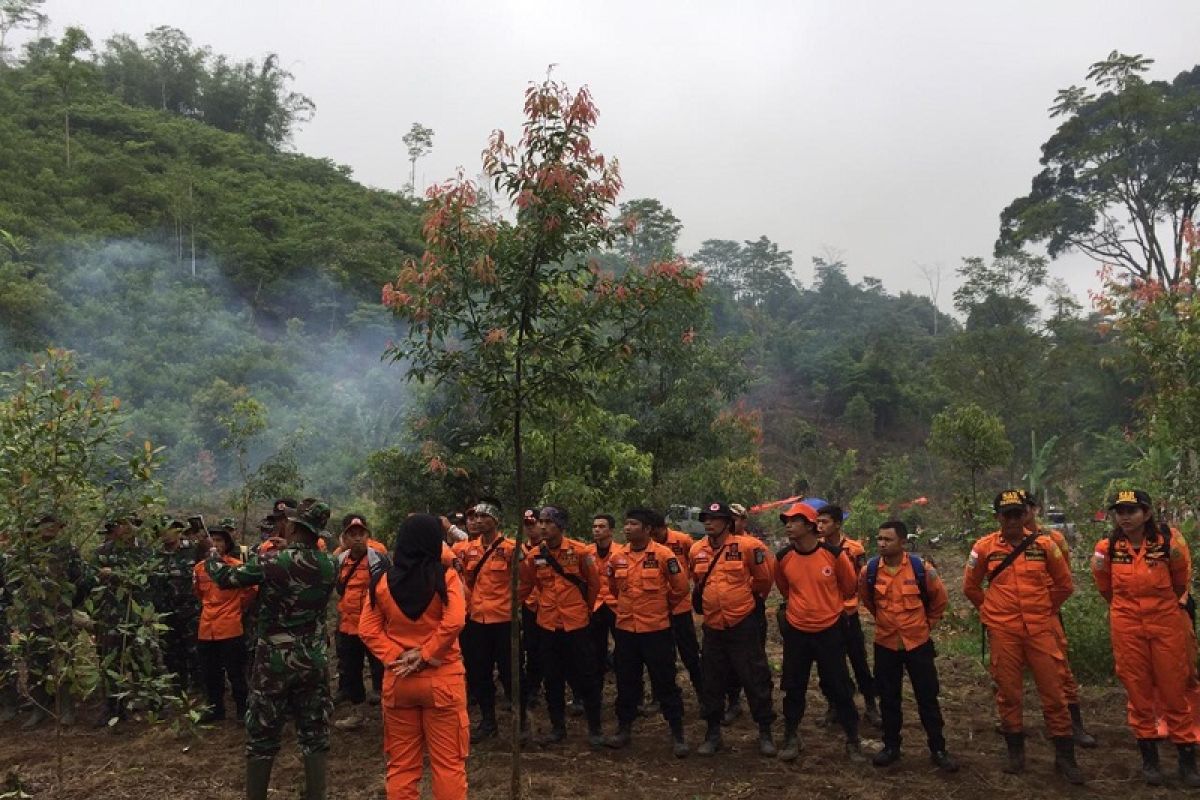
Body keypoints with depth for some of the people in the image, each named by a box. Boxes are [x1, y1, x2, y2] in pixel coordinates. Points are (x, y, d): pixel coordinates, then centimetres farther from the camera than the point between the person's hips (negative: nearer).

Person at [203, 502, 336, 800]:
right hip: (315, 660, 3)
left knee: (262, 736, 11)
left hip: (275, 660, -3)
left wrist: (212, 553, 15)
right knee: (315, 733, 10)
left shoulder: (274, 561, -15)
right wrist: (287, 551, 20)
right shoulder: (328, 564, -3)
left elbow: (226, 577, -3)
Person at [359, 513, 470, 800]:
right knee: (448, 763, 7)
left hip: (397, 680, 3)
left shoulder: (382, 581, 0)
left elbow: (367, 630, -2)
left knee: (401, 764, 15)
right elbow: (454, 622, -19)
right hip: (442, 679, -3)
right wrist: (425, 655, -11)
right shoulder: (446, 576, -11)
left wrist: (395, 656, -6)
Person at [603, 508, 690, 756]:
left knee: (664, 682, 4)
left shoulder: (663, 554, -14)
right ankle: (624, 729, 29)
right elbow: (611, 584, 18)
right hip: (625, 628, 4)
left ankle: (677, 734, 15)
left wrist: (662, 605, 7)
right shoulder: (617, 556, 0)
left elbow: (680, 586, -5)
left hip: (656, 629, -4)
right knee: (626, 681, 15)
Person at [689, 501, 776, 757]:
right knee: (712, 681, 13)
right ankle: (713, 733, 26)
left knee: (755, 679, 5)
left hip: (742, 624, -4)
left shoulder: (746, 546, -13)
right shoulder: (697, 550, 1)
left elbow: (764, 578, 0)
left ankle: (765, 733, 19)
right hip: (712, 626, 4)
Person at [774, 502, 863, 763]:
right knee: (794, 688, 11)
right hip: (796, 631, 2)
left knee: (839, 688, 8)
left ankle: (853, 741, 24)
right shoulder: (783, 557, -8)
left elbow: (850, 586, 3)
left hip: (829, 630, -2)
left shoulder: (834, 554, -16)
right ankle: (792, 738, 27)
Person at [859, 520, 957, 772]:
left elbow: (940, 599, 5)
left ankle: (938, 750, 20)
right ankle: (891, 747, 25)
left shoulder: (921, 568, -14)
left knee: (927, 697, 7)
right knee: (888, 698, 11)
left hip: (918, 642, -1)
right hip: (885, 644, 2)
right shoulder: (869, 571, -9)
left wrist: (928, 622, 10)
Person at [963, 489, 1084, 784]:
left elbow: (1064, 584, 11)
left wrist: (1046, 610, 12)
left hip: (1040, 629, 0)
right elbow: (970, 586, 11)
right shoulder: (984, 547, -2)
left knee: (1053, 692, 4)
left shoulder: (1044, 545, -1)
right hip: (1003, 632, 0)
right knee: (1008, 691, 8)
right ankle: (1015, 751, 22)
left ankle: (1064, 756, 16)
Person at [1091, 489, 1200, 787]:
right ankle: (1149, 758, 21)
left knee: (1174, 690, 6)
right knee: (1138, 691, 9)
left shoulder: (1169, 539, -11)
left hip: (1167, 622, -1)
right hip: (1127, 627, 2)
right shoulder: (1108, 547, -5)